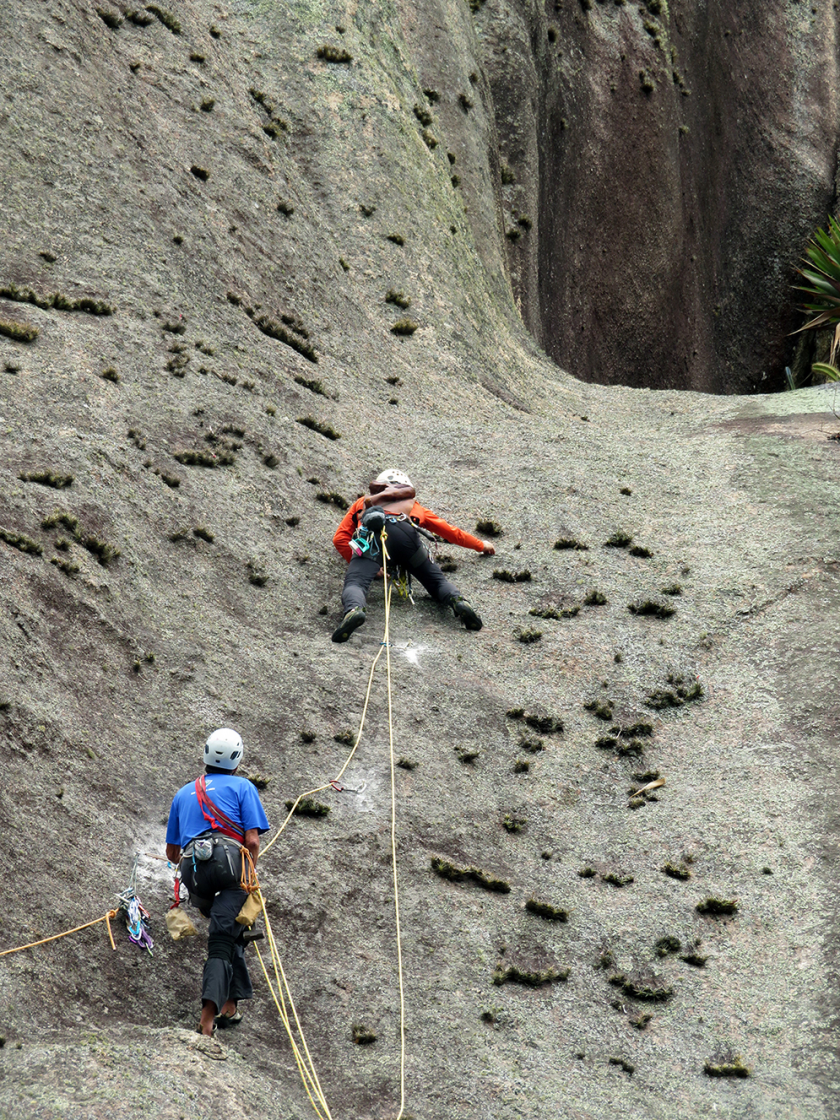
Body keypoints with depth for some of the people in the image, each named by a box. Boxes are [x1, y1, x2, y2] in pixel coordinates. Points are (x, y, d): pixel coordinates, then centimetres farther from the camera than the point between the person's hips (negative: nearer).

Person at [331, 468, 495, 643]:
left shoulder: (363, 502, 44)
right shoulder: (412, 505, 44)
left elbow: (340, 538, 30)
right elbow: (449, 531, 50)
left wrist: (357, 562, 32)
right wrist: (480, 545, 63)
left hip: (370, 534, -1)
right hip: (404, 532, 1)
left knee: (355, 582, -16)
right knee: (437, 581, 11)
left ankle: (353, 609, -51)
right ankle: (457, 601, -22)